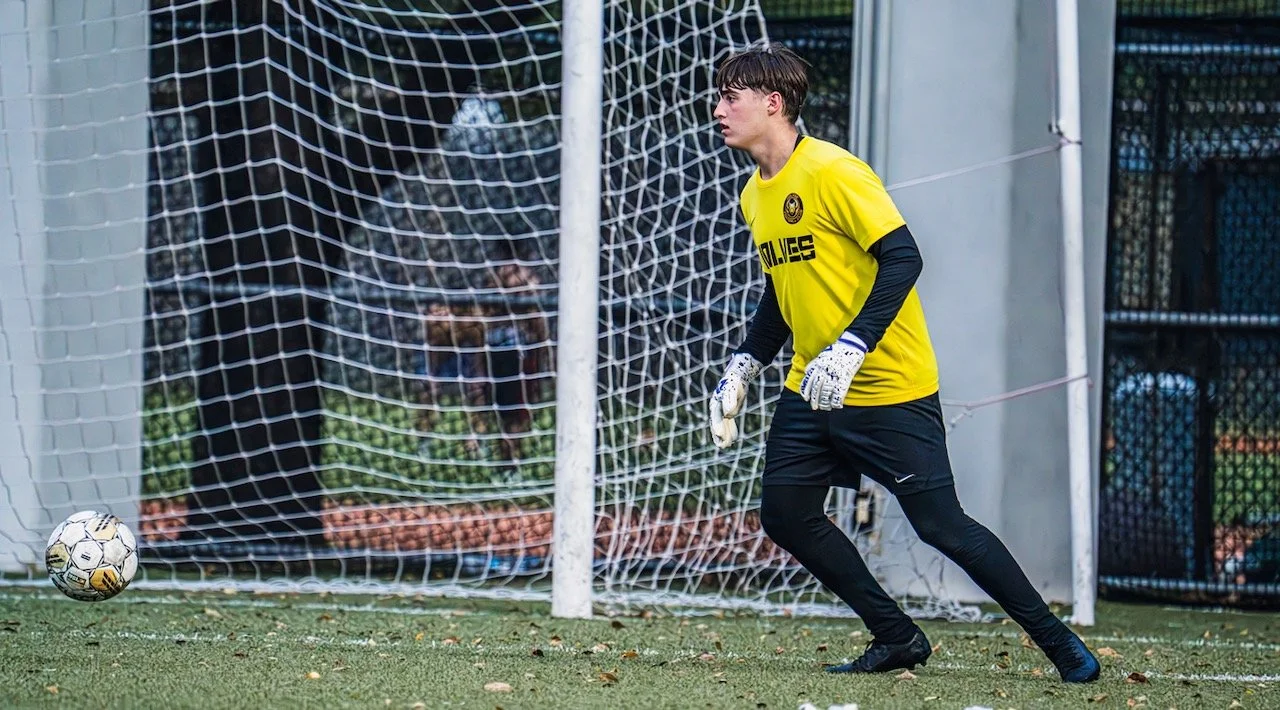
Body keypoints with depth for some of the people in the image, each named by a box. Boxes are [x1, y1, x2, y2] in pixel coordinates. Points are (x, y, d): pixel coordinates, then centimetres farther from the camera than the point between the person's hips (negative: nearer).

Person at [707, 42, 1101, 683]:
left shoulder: (832, 172, -17)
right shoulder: (755, 196, 10)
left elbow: (902, 257, -23)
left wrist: (851, 348, -30)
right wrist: (743, 366, 14)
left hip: (890, 389, -9)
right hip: (812, 390, 9)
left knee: (940, 526, -8)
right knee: (784, 513, 1)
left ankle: (1059, 642, 3)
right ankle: (896, 638, 13)